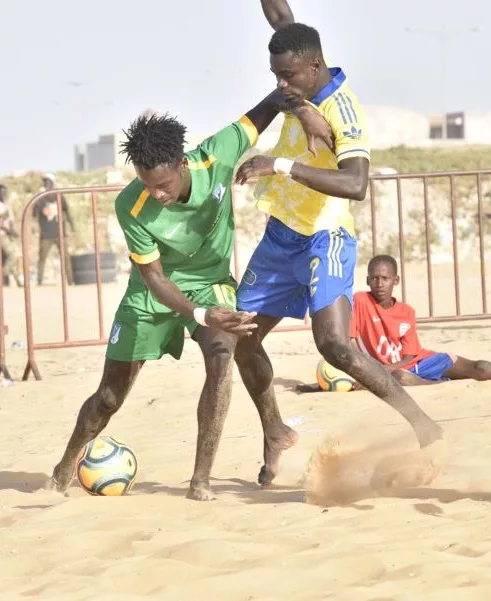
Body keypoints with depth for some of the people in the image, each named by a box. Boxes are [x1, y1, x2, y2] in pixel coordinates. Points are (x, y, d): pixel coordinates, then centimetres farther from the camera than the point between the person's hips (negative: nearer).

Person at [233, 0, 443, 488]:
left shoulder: (343, 111, -25)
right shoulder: (301, 83, -2)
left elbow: (356, 184, -39)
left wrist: (284, 165, -43)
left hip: (324, 240, -8)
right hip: (280, 235, 9)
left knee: (335, 344, -25)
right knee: (240, 339, 11)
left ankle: (422, 428, -17)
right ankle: (275, 434, 31)